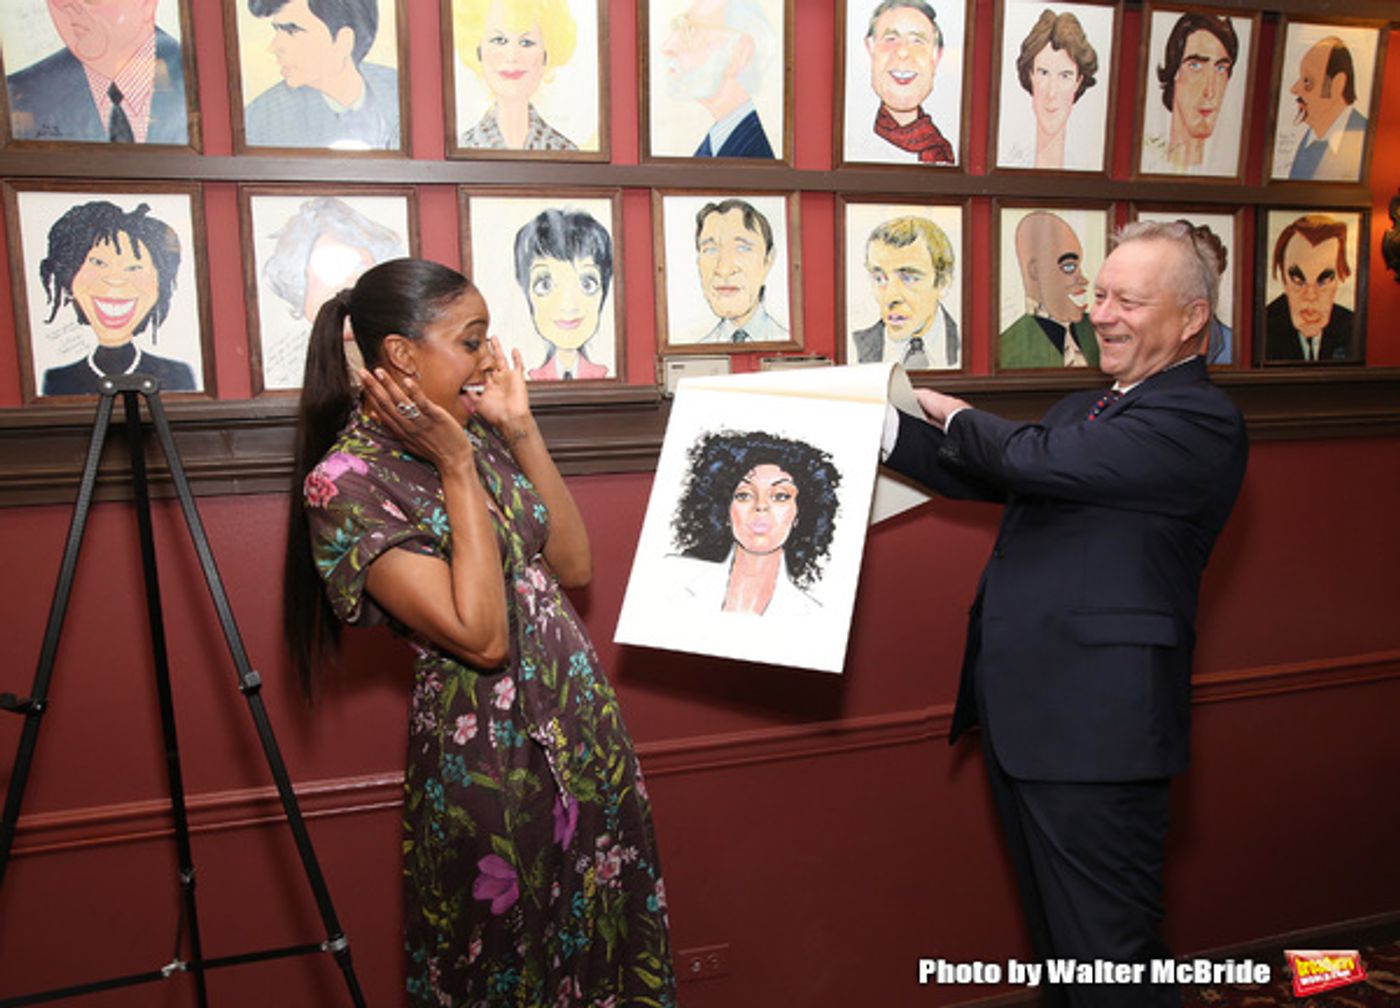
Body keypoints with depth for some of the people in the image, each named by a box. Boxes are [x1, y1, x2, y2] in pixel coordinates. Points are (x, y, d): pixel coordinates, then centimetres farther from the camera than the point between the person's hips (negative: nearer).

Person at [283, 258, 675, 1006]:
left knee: (608, 946, 18)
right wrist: (457, 468, -21)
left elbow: (573, 566, 2)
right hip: (487, 754, -6)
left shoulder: (471, 432, 4)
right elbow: (481, 637, -23)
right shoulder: (346, 481, -17)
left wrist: (521, 431, -3)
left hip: (584, 732, 6)